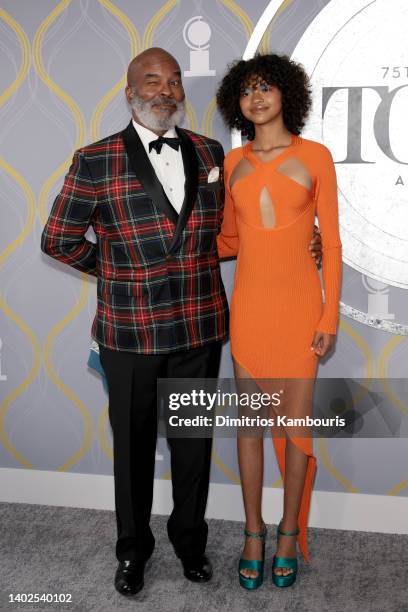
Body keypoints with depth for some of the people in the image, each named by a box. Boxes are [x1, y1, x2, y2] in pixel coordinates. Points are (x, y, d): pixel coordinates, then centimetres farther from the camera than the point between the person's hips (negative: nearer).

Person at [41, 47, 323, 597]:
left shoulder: (209, 153, 4)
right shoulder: (96, 161, -7)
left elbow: (225, 229, 14)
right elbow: (58, 238, 2)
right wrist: (115, 270, 3)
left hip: (201, 327, 3)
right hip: (129, 332, -2)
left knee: (193, 439, 16)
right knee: (133, 443, 14)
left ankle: (190, 538, 40)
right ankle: (133, 548, 37)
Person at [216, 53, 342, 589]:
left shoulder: (315, 157, -1)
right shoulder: (234, 162, 7)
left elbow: (331, 242, -2)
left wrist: (330, 315, -6)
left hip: (298, 303, -2)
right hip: (248, 303, 3)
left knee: (296, 421, 5)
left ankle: (290, 531, 25)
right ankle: (253, 531, 25)